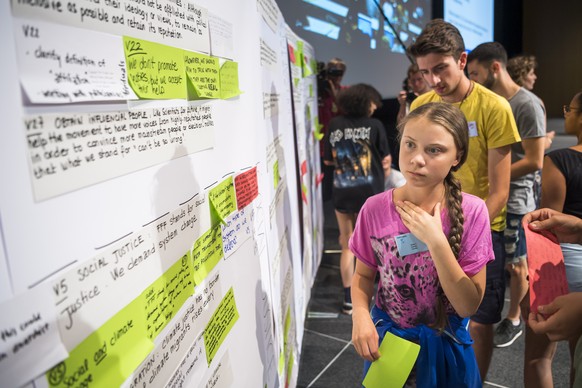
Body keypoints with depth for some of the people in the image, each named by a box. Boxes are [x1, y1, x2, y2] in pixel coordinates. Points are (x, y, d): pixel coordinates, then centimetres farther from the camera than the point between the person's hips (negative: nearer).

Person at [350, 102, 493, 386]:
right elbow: (364, 274, -2)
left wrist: (436, 242, -30)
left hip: (445, 342, -1)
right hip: (386, 335, 1)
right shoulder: (374, 208, -16)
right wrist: (360, 315, -21)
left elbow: (468, 306, -19)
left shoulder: (472, 212, -19)